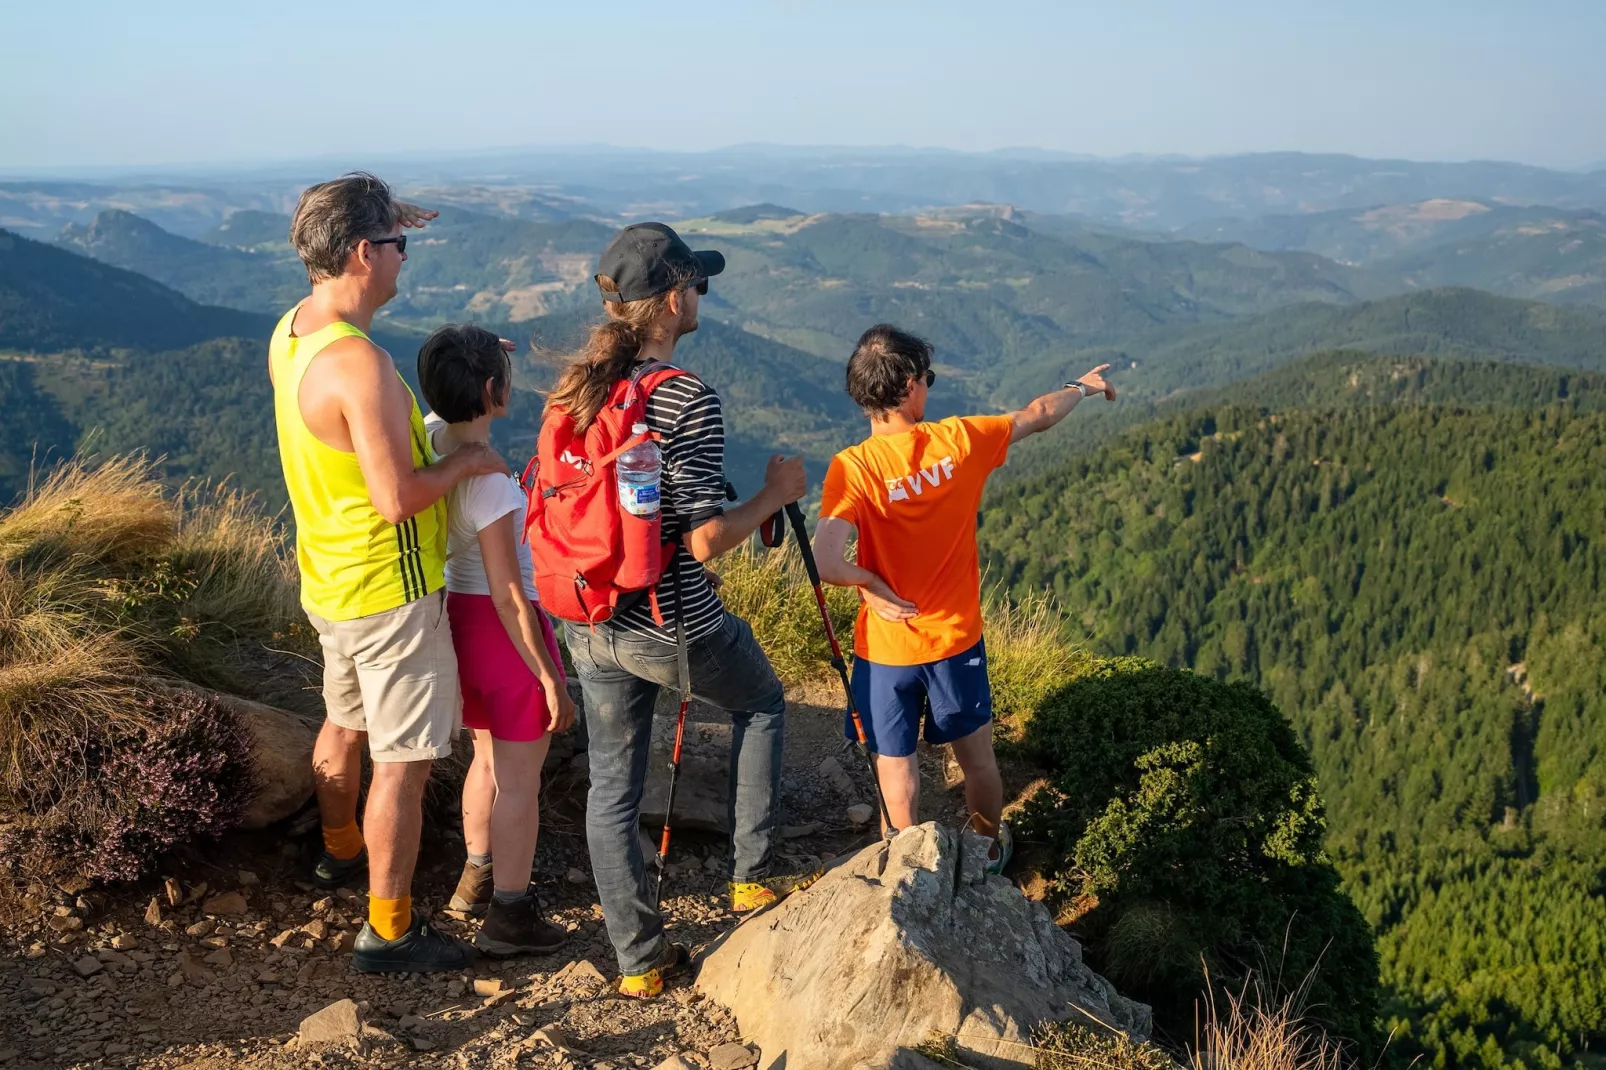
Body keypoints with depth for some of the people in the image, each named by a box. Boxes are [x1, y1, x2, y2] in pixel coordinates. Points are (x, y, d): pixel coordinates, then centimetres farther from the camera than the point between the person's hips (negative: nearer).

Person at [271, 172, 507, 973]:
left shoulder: (291, 330, 0)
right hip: (388, 592, -10)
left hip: (328, 580, 10)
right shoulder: (359, 364, -30)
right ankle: (389, 931, 10)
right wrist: (470, 460, -12)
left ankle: (340, 852, 49)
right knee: (404, 759, 1)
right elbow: (398, 498, -30)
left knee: (346, 723, 28)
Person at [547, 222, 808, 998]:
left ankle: (638, 960, 25)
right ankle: (750, 876, 28)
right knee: (761, 704, 24)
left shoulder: (572, 389, 2)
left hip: (590, 624, 6)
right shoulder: (688, 399, -19)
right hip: (674, 628, -5)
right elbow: (703, 540, -21)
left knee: (611, 790, 14)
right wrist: (774, 496, -6)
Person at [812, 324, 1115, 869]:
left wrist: (870, 582, -13)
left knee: (895, 764, 14)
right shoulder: (960, 440, -13)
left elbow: (825, 564, -34)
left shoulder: (852, 468, -22)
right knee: (977, 757, 23)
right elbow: (1039, 416, 6)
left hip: (888, 644, -3)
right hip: (957, 638, 3)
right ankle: (990, 849, 46)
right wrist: (1083, 387, 25)